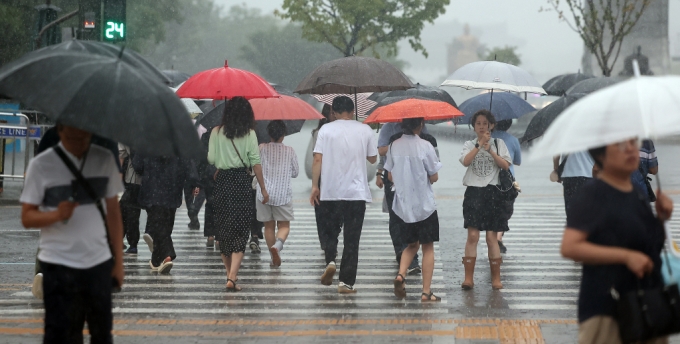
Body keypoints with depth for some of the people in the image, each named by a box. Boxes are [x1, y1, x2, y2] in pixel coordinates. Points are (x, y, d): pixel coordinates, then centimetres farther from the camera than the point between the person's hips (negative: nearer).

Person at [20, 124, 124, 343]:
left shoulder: (105, 159, 3)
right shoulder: (41, 165, -7)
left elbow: (113, 212, 9)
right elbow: (27, 217, -6)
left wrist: (119, 261, 8)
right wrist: (56, 215, -26)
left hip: (99, 263, 3)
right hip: (59, 266, -3)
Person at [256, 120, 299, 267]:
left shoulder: (262, 149, -4)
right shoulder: (290, 151, -3)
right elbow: (295, 173, 6)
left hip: (264, 193, 1)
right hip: (283, 194, -1)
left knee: (269, 226, 11)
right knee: (284, 225, 6)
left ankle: (274, 258, 13)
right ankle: (277, 244, -24)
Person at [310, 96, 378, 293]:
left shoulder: (326, 130, 0)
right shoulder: (365, 130, 4)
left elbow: (318, 159, -6)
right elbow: (373, 158, 14)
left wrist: (315, 186, -1)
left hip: (330, 191, 0)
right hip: (357, 192, 0)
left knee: (330, 232, 17)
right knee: (351, 238, 3)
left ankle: (330, 261, -8)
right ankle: (346, 282, -1)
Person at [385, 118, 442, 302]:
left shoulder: (394, 146, -2)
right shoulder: (425, 146, -13)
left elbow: (390, 176, 5)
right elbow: (434, 178, -8)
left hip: (403, 204, 4)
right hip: (425, 205, -4)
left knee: (412, 244, 19)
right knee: (428, 247, 6)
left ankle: (401, 274, -6)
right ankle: (426, 292, 3)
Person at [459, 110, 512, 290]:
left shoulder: (498, 143, 10)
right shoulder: (469, 145, 9)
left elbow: (506, 165, -4)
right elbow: (465, 161, -11)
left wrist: (490, 150, -11)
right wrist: (479, 145, -16)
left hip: (492, 193, 0)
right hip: (473, 192, 0)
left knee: (492, 236, 0)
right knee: (472, 235, -7)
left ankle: (496, 278, 5)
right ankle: (468, 278, -6)